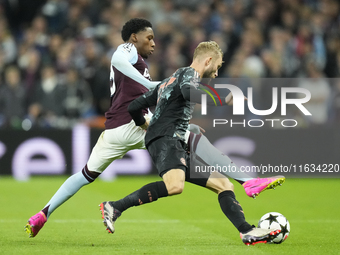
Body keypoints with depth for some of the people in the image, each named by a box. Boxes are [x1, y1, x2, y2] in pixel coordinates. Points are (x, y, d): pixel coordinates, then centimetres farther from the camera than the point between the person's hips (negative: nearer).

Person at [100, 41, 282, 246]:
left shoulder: (169, 81, 31)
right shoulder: (189, 73, 4)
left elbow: (135, 107, 32)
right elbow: (189, 93, -23)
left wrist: (145, 125, 51)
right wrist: (224, 102, -26)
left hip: (179, 148, 11)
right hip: (166, 139, -11)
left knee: (224, 184, 7)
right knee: (175, 185, -37)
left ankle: (248, 232, -2)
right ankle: (114, 208, -31)